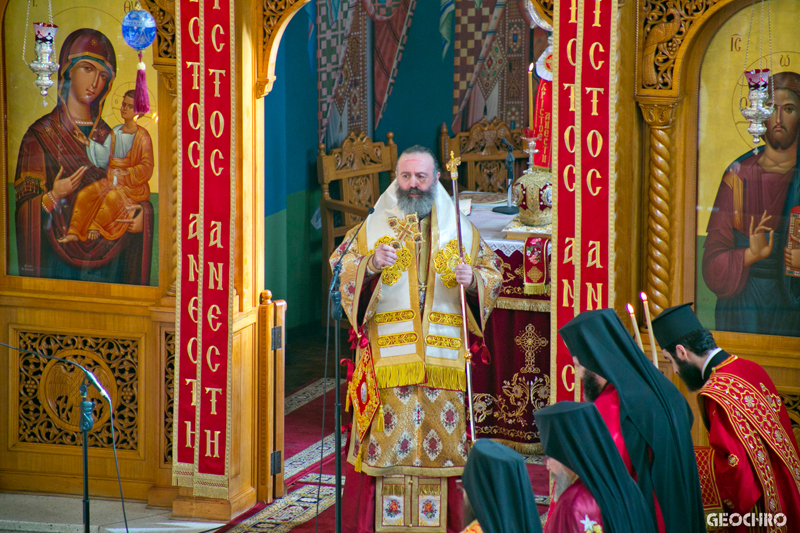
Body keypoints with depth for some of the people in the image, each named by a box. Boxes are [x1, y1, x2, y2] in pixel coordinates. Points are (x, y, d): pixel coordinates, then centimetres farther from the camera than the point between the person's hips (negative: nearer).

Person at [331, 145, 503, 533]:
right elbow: (342, 275, 4)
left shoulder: (461, 230, 13)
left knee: (444, 439, -2)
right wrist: (371, 264, -16)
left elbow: (493, 276, 13)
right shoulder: (372, 228, 10)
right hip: (388, 358, -1)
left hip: (444, 360, 1)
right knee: (386, 439, -6)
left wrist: (474, 280, -9)